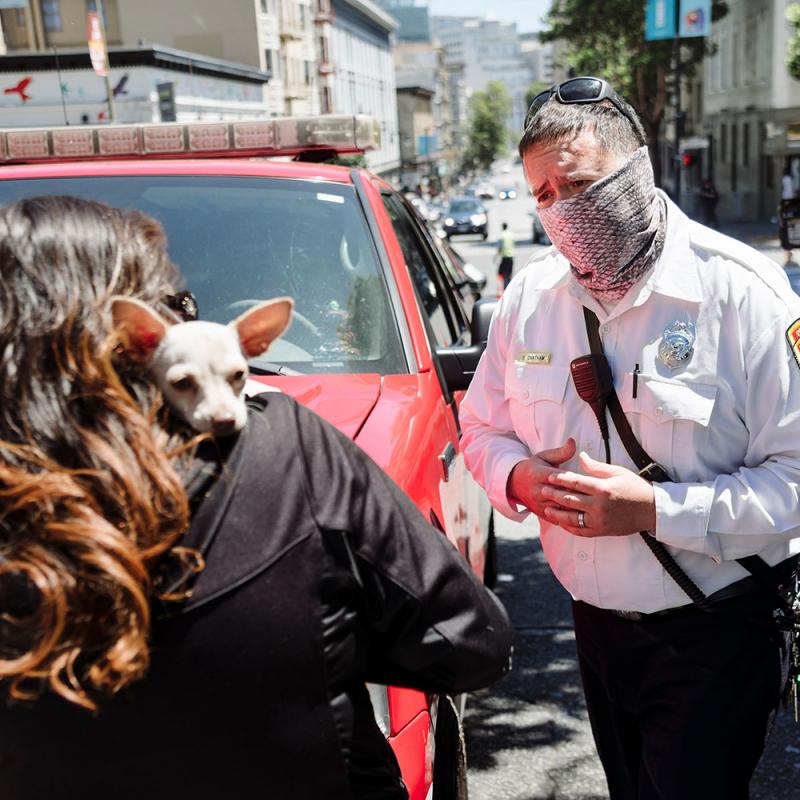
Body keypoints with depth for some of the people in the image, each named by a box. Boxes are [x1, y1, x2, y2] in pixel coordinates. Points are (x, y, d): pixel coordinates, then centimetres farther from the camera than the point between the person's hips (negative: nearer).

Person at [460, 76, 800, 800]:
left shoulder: (742, 291, -18)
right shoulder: (529, 295, -1)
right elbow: (482, 427, 9)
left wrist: (657, 509, -27)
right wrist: (518, 476, -13)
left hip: (713, 633, -5)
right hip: (597, 623, 5)